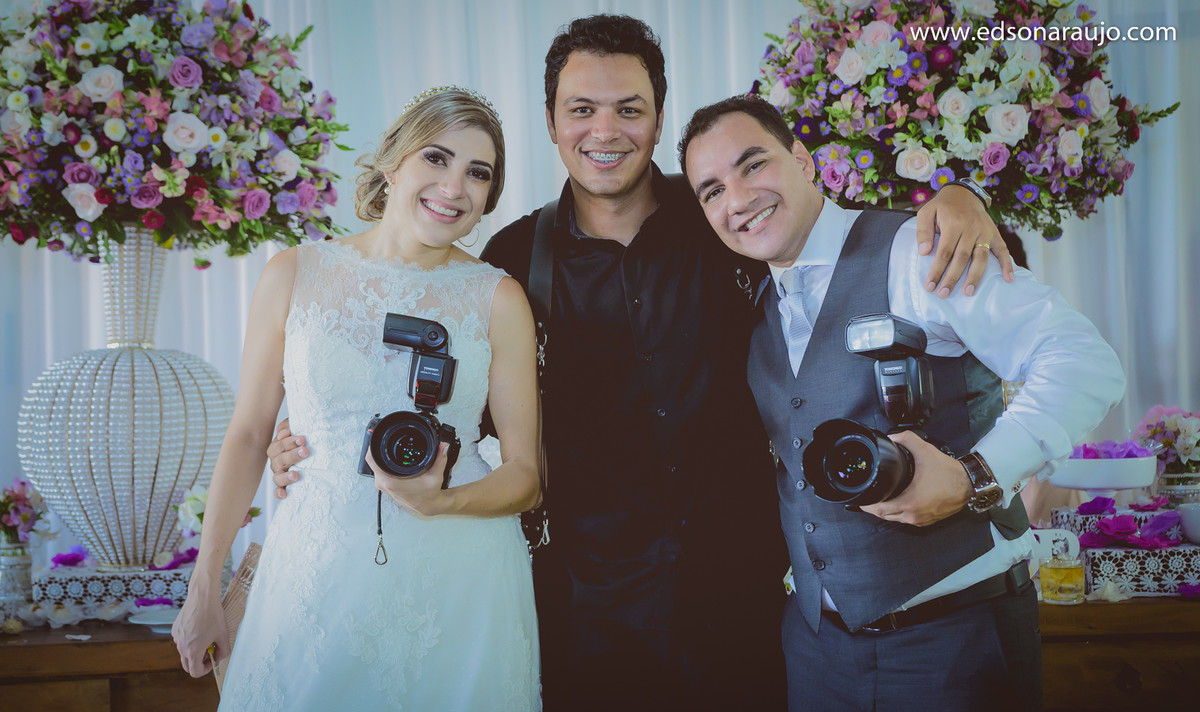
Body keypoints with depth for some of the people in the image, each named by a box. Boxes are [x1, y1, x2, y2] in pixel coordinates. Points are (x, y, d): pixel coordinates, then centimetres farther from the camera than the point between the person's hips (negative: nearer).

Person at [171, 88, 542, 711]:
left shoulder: (499, 300, -2)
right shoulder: (293, 275, 0)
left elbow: (525, 476, 0)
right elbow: (248, 435, 5)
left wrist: (441, 503, -20)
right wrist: (204, 588, 5)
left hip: (460, 582, 0)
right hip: (317, 577, 1)